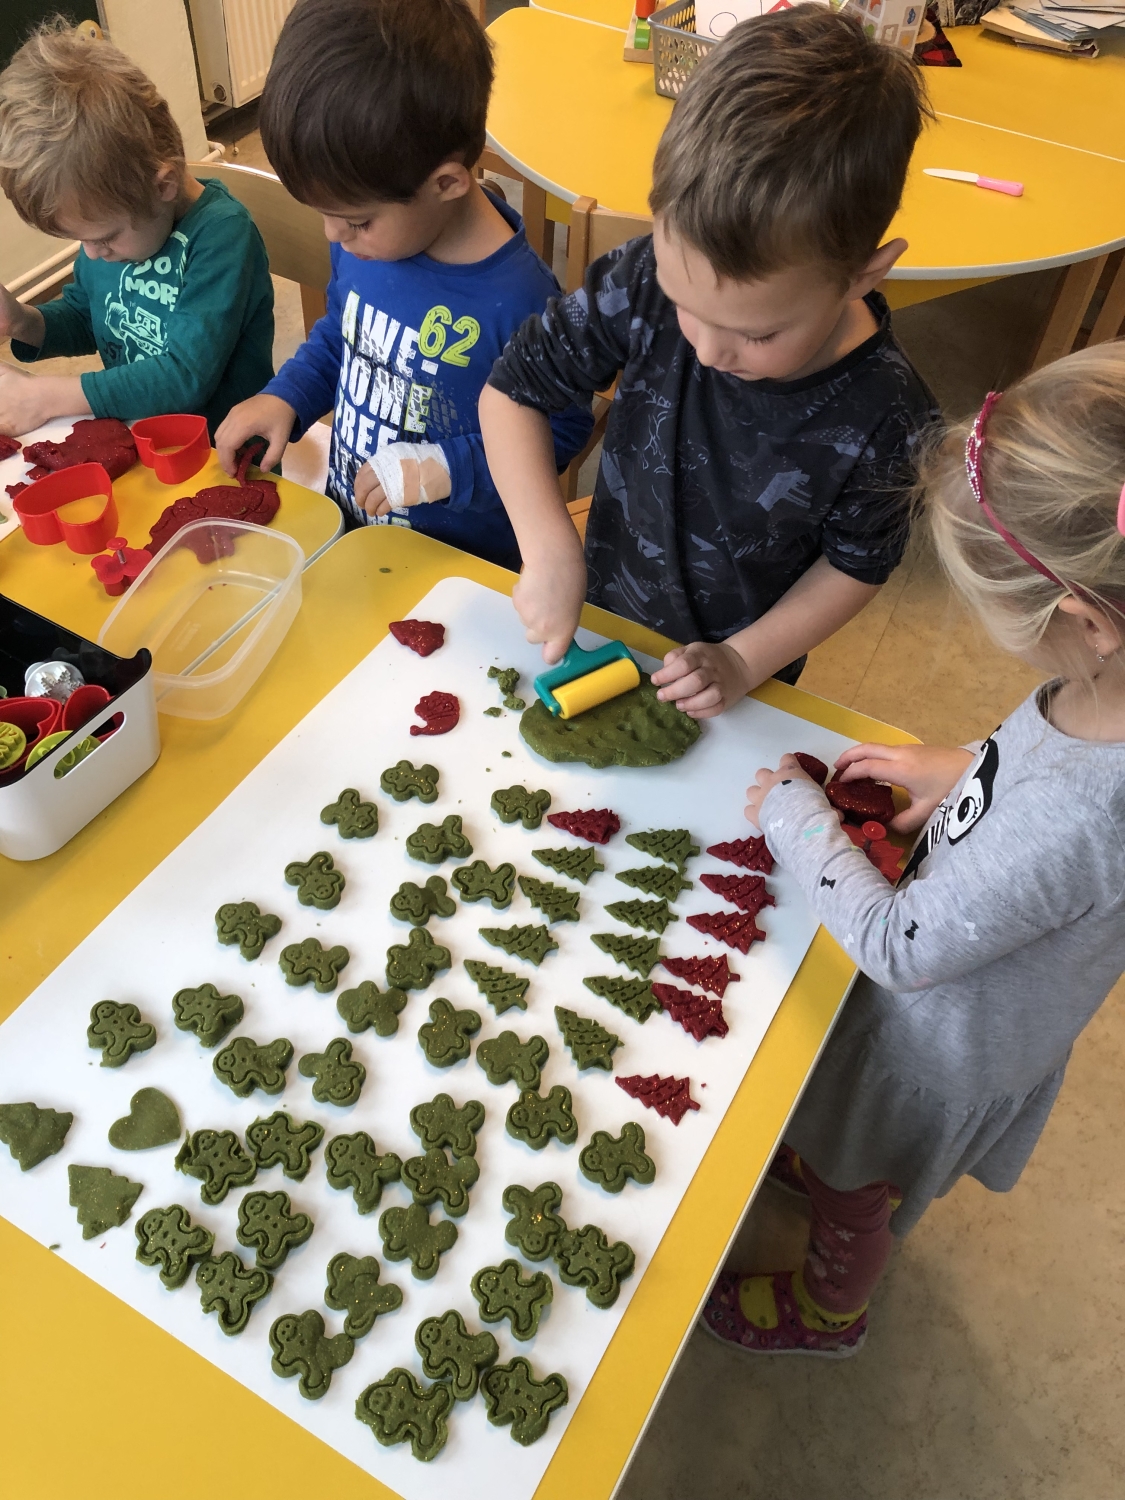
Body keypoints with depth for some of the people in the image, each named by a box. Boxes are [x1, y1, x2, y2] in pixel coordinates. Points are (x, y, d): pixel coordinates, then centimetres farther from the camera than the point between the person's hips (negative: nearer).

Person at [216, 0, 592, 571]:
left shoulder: (518, 300, -26)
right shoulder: (361, 238, -5)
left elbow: (561, 429, -14)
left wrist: (450, 469, -24)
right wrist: (285, 397, -1)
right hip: (345, 524, 5)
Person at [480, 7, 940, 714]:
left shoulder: (884, 419, -29)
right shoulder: (651, 282, -27)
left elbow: (857, 564, -13)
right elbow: (512, 389, -17)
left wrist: (745, 661, -20)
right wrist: (550, 550, -26)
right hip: (601, 618, 2)